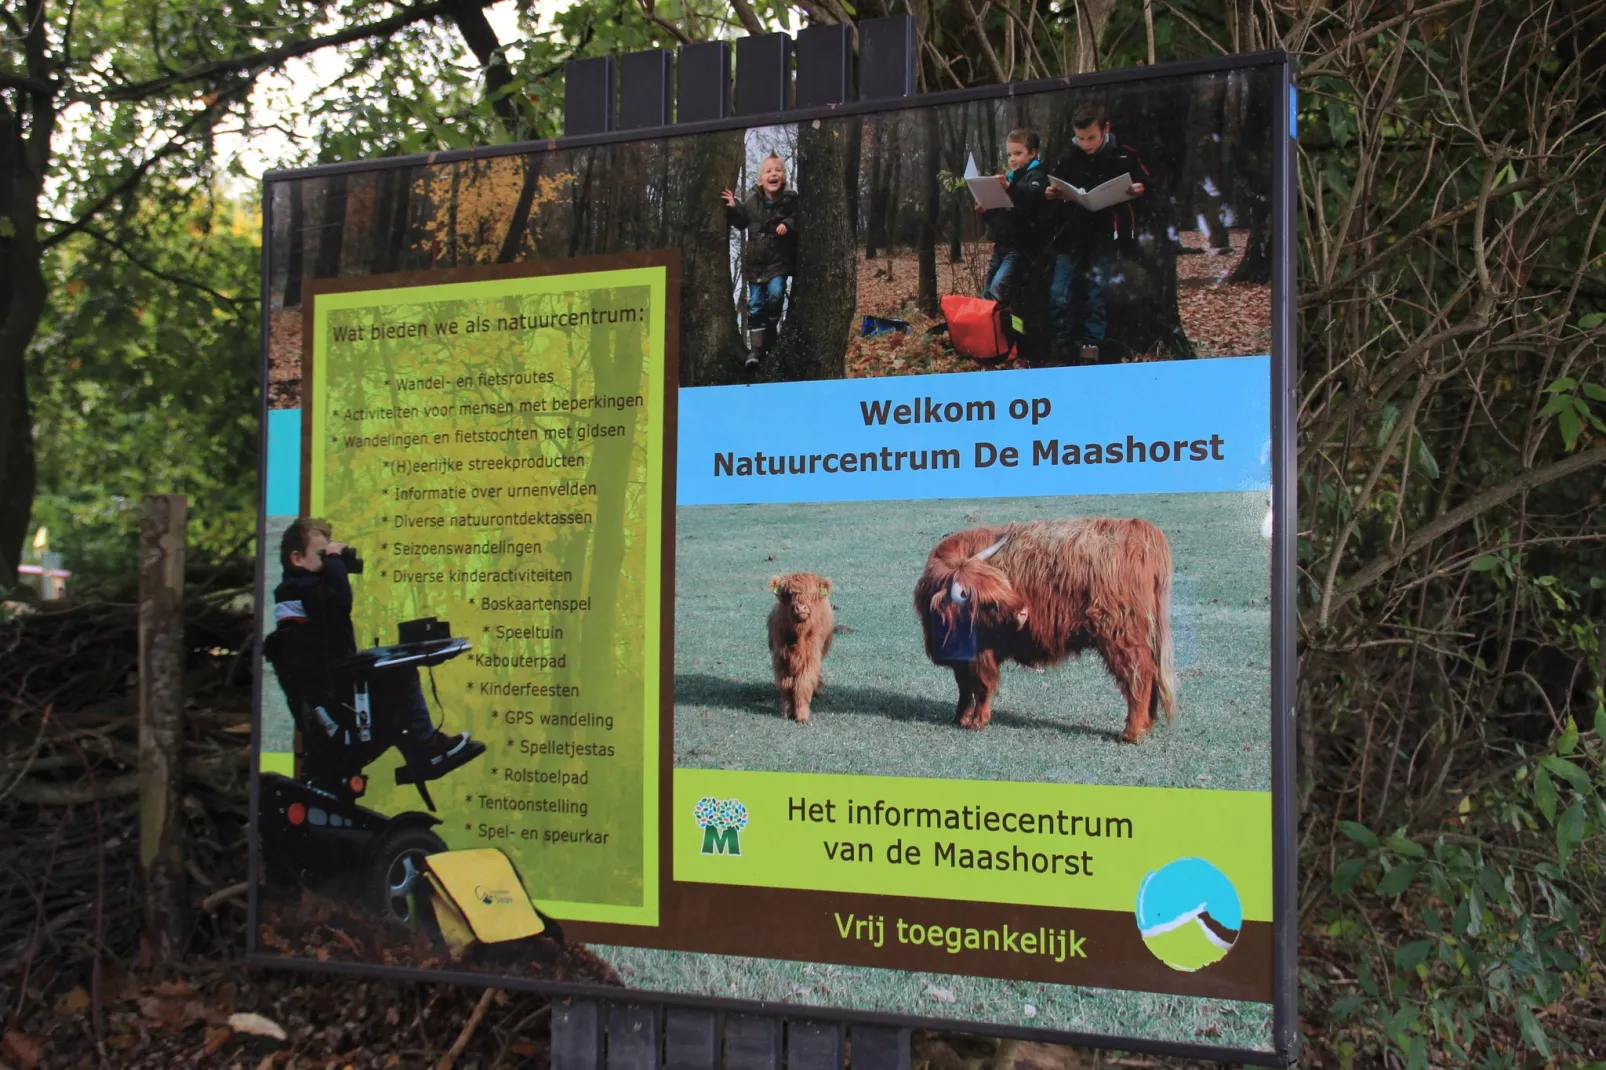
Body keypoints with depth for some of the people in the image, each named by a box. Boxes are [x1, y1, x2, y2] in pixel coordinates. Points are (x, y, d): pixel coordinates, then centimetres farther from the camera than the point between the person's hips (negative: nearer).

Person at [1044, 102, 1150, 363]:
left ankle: (1091, 346, 5)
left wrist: (1139, 191, -16)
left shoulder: (1124, 156, -3)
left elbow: (1146, 185, 5)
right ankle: (1062, 346, 11)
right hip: (1072, 233, 3)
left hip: (1106, 233, -2)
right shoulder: (1068, 158, 3)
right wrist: (1052, 194, -8)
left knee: (1097, 288, -4)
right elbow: (1056, 189, 15)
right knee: (1060, 293, 0)